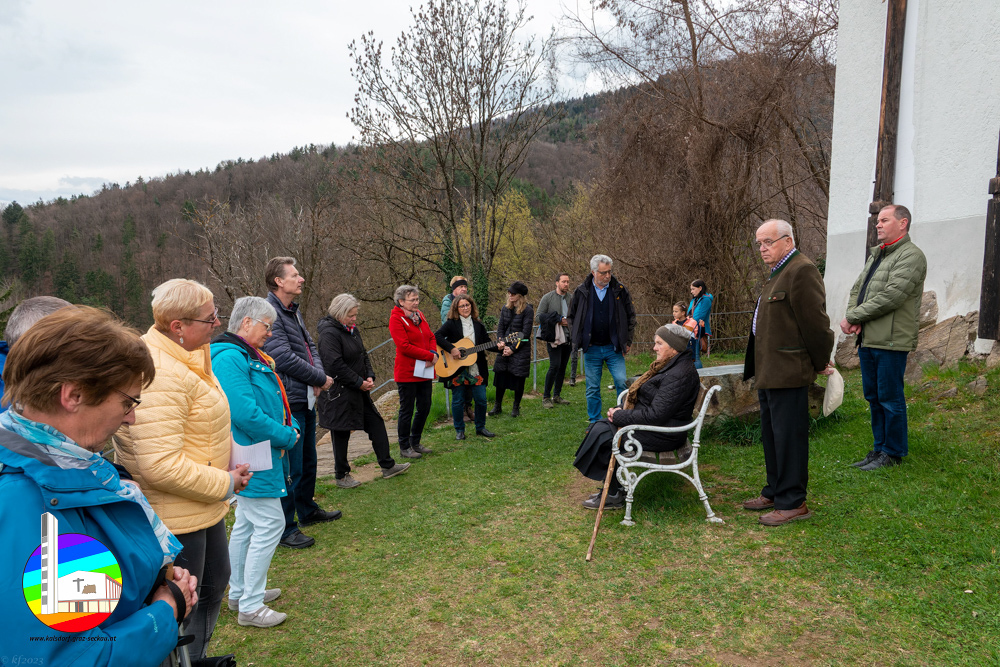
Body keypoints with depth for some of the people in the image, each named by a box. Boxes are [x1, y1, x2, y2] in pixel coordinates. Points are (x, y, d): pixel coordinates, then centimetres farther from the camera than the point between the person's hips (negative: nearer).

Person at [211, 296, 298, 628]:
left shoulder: (250, 356, 12)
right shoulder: (230, 358, -20)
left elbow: (273, 399, 18)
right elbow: (245, 413, -27)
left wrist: (291, 425, 2)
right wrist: (286, 436, -17)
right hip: (250, 458, -11)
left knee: (247, 524, 19)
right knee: (270, 524, -4)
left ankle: (239, 594, 34)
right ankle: (250, 607, 8)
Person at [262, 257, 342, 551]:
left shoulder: (293, 311, 14)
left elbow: (310, 346, 15)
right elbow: (285, 358, -24)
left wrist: (318, 374, -6)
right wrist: (321, 379, -12)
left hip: (306, 399, 10)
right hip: (289, 402, -10)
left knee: (308, 461, 22)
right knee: (290, 468, -2)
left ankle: (307, 510, 39)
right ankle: (285, 528, 11)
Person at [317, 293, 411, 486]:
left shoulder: (352, 330, 11)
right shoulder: (329, 333, -19)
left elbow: (363, 355, 18)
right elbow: (336, 365, -24)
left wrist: (370, 376, 2)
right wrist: (359, 382, -18)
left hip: (359, 391, 9)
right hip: (340, 394, -9)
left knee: (377, 424, 11)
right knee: (341, 434, 4)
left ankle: (387, 466, 21)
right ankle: (341, 476, 19)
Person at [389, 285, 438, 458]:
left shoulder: (419, 315, 12)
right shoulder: (396, 319, -12)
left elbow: (431, 337, 15)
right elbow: (404, 346, -20)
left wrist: (434, 353, -7)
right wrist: (430, 356, -17)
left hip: (424, 371, 8)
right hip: (407, 372, -7)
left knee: (424, 407, 13)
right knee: (407, 410, 2)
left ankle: (415, 442, 29)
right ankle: (405, 448, 15)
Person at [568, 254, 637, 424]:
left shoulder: (620, 290, -1)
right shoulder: (581, 292, -1)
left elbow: (630, 316, 7)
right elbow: (572, 317, 10)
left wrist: (627, 341, 2)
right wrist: (580, 339, 3)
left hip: (614, 348, 0)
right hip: (591, 349, 1)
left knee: (622, 383, -5)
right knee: (592, 388, 8)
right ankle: (594, 422, 20)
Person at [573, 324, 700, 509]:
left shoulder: (679, 375, -22)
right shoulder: (669, 366, 11)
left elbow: (656, 415, -26)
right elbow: (641, 396, 16)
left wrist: (620, 416, -17)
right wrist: (620, 410, -1)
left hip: (662, 433, -10)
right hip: (650, 423, 10)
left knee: (602, 434, -14)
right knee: (599, 426, 1)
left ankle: (613, 495, 0)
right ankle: (613, 489, 4)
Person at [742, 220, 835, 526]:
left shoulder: (802, 271, -15)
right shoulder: (777, 273, 19)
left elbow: (815, 322, -16)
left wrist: (821, 364, -7)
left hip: (788, 374, -11)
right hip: (769, 373, 11)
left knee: (788, 437, -3)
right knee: (771, 435, 18)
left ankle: (792, 503, 8)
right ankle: (775, 492, 31)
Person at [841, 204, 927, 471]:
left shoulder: (911, 256, -9)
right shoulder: (876, 254, 20)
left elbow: (890, 297, -19)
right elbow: (857, 289, 16)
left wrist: (852, 317, -13)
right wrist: (853, 319, -3)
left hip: (891, 341, -9)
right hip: (867, 339, 9)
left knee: (890, 398, -1)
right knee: (873, 397, 14)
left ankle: (893, 453, 11)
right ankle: (879, 448, 25)